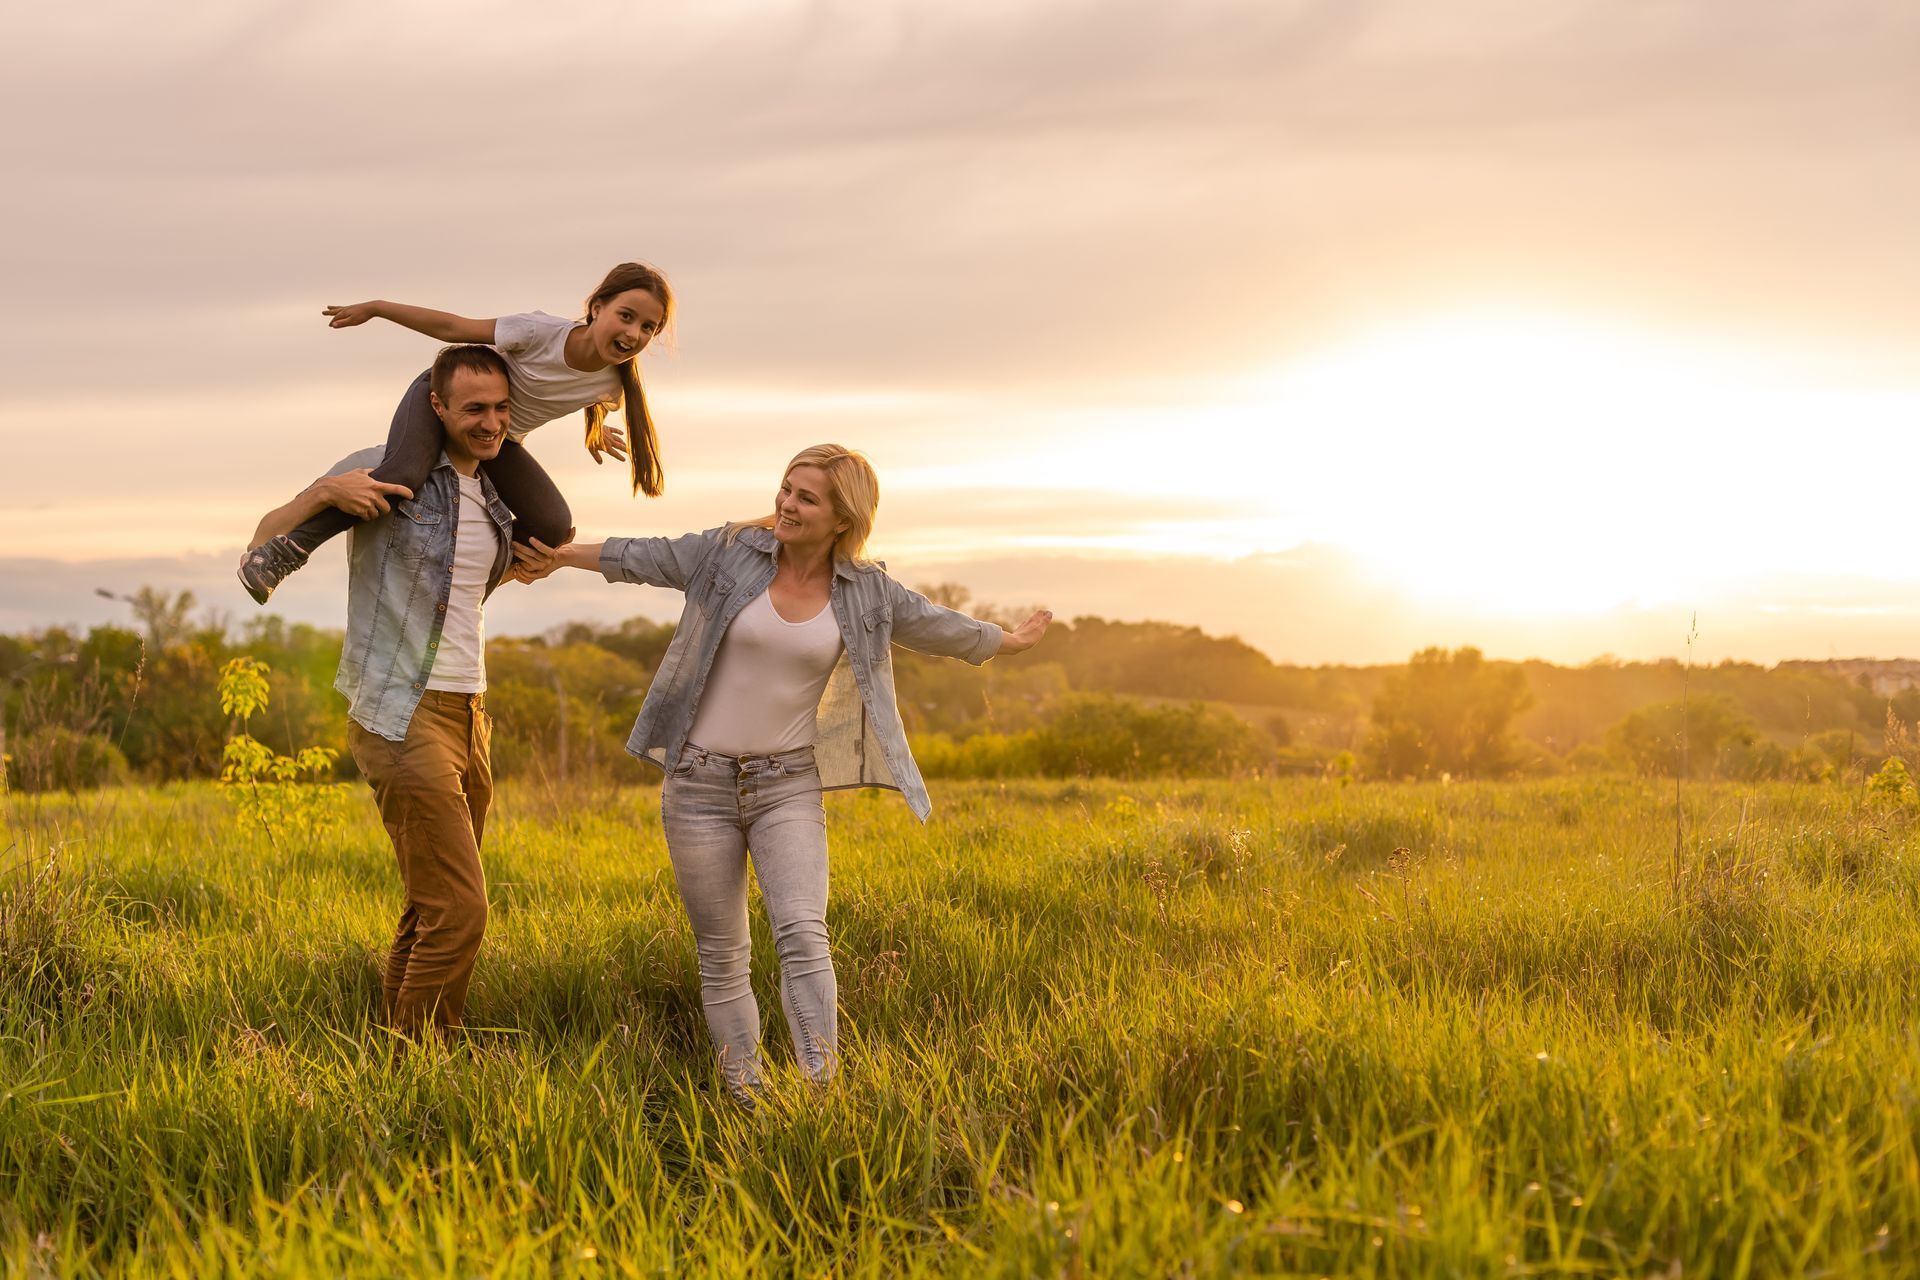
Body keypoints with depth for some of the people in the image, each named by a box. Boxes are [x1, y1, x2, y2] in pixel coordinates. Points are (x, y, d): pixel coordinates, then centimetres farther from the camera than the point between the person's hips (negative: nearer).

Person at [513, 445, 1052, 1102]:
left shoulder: (865, 591, 0)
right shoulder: (730, 552, -4)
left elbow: (938, 626, 16)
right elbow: (642, 557, 9)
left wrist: (1008, 641, 30)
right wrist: (562, 555, 17)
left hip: (789, 787, 0)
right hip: (701, 782, 0)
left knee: (802, 935, -20)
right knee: (722, 958, 3)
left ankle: (821, 1091, -23)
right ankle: (746, 1098, 11)